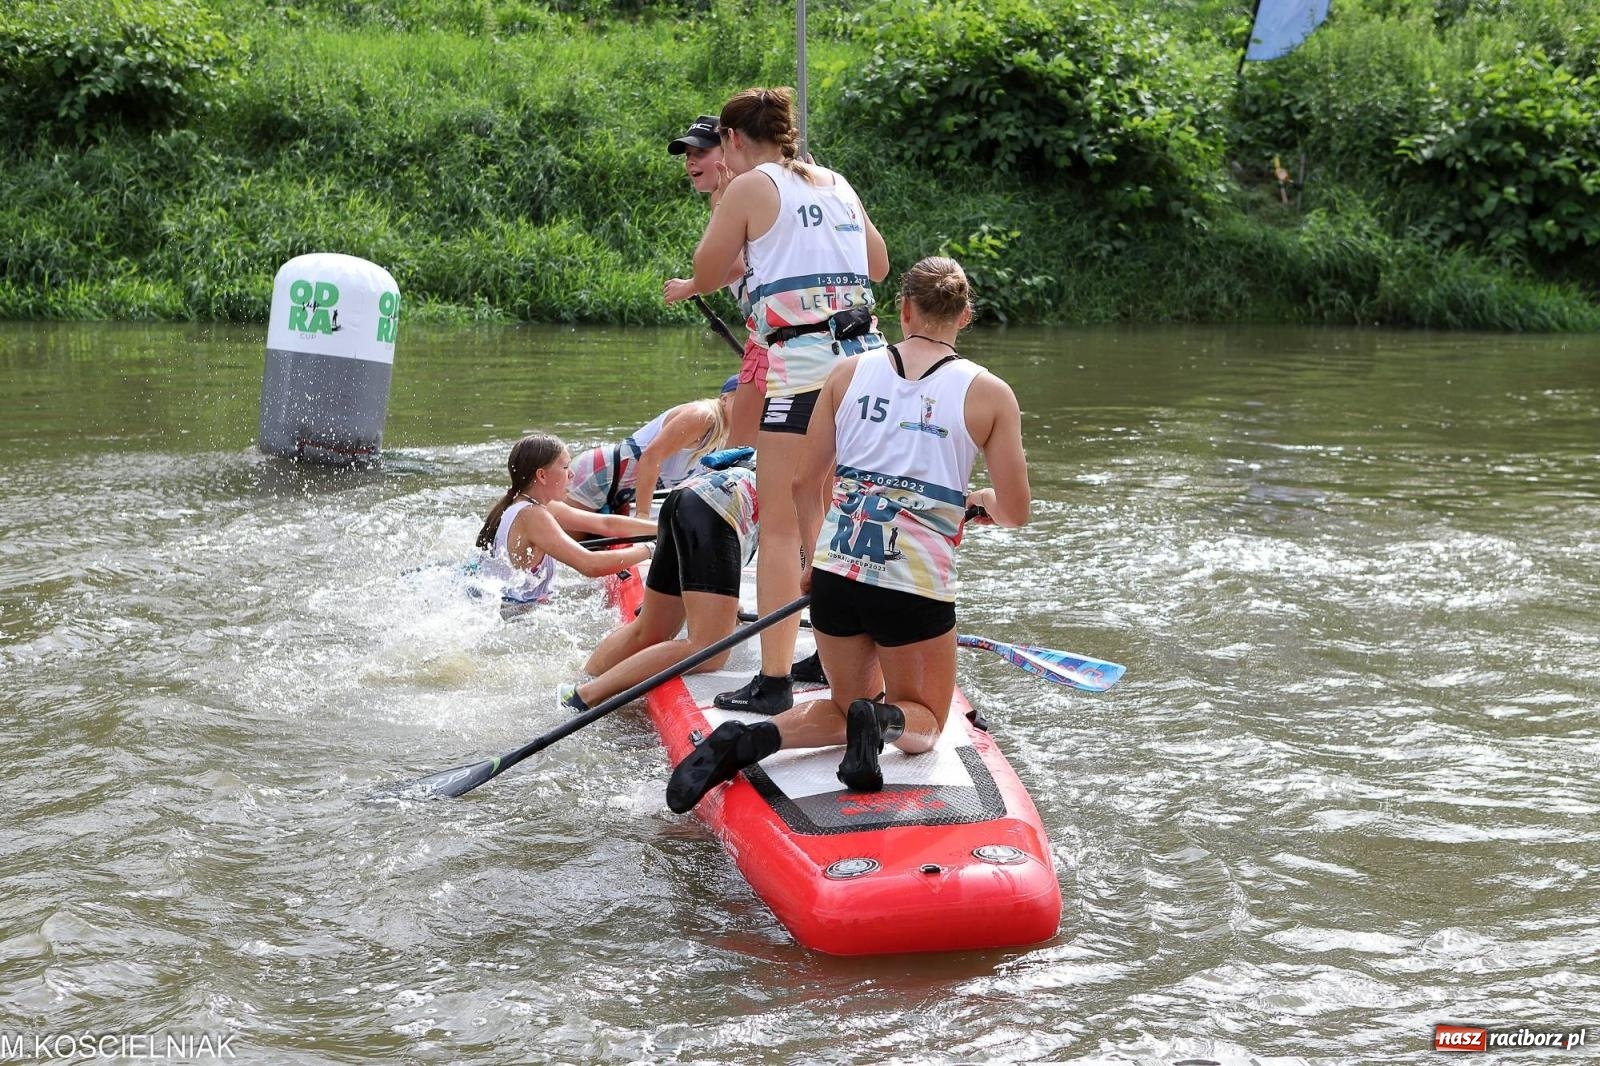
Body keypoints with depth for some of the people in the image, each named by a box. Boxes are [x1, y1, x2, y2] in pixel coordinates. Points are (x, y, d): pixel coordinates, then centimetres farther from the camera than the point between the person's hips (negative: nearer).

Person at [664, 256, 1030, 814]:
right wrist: (982, 500, 25)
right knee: (925, 720, 21)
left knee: (847, 706, 23)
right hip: (917, 589, -3)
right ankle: (883, 720, -16)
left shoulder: (849, 372, 6)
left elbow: (804, 482, 9)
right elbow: (1016, 512, 1)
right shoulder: (989, 394, -1)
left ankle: (746, 740, -6)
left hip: (836, 575, 3)